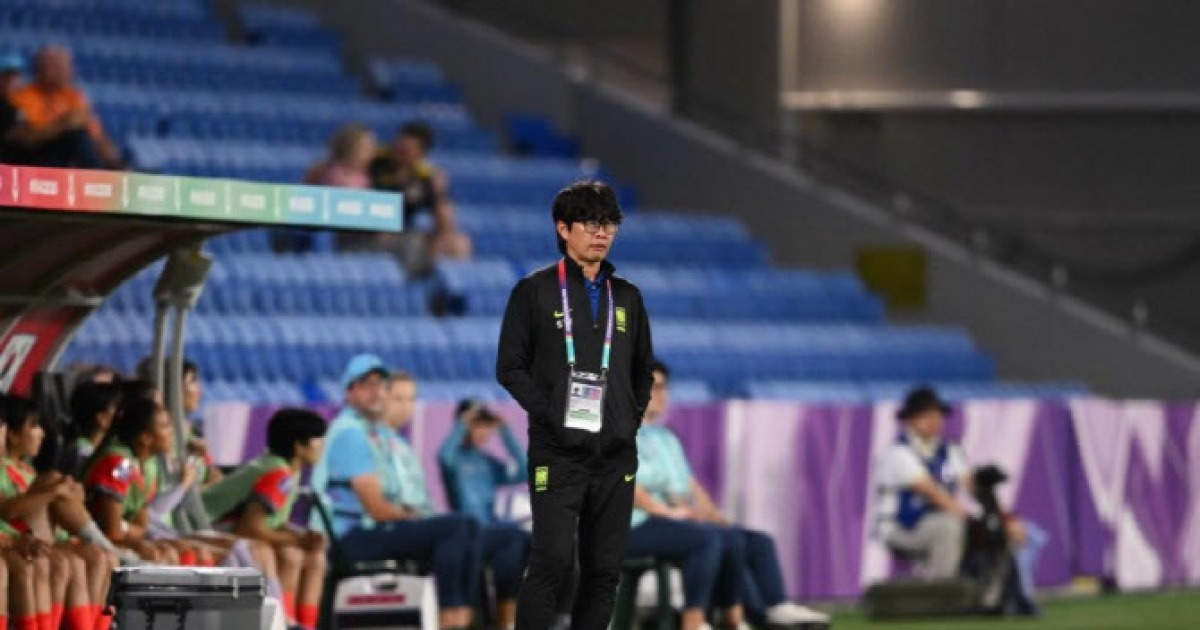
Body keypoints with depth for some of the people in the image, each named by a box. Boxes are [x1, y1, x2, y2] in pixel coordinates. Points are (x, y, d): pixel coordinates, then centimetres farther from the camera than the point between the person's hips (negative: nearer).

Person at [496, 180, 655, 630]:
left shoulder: (626, 297, 14)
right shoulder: (535, 291, 1)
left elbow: (643, 370, 22)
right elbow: (510, 367, -2)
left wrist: (633, 416, 7)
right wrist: (549, 412, -12)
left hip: (616, 454, 5)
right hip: (557, 453, -5)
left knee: (604, 569, 4)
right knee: (553, 561, -13)